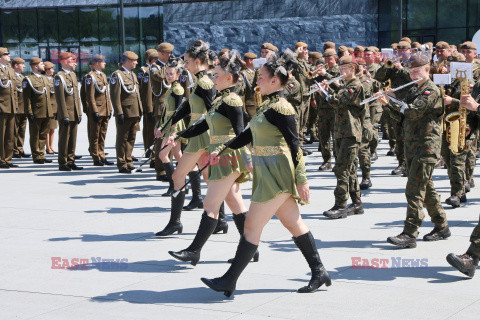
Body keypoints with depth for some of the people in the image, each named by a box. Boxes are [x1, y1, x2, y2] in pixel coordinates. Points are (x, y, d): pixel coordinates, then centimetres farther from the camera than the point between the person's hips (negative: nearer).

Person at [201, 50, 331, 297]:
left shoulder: (281, 108, -15)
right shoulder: (267, 105, 13)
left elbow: (294, 144, -15)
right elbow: (248, 135, 19)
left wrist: (301, 180, -16)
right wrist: (221, 149, 14)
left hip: (277, 174, -10)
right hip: (268, 174, 10)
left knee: (252, 225, -6)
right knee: (293, 223, 13)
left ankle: (229, 281, -1)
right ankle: (319, 272, 20)